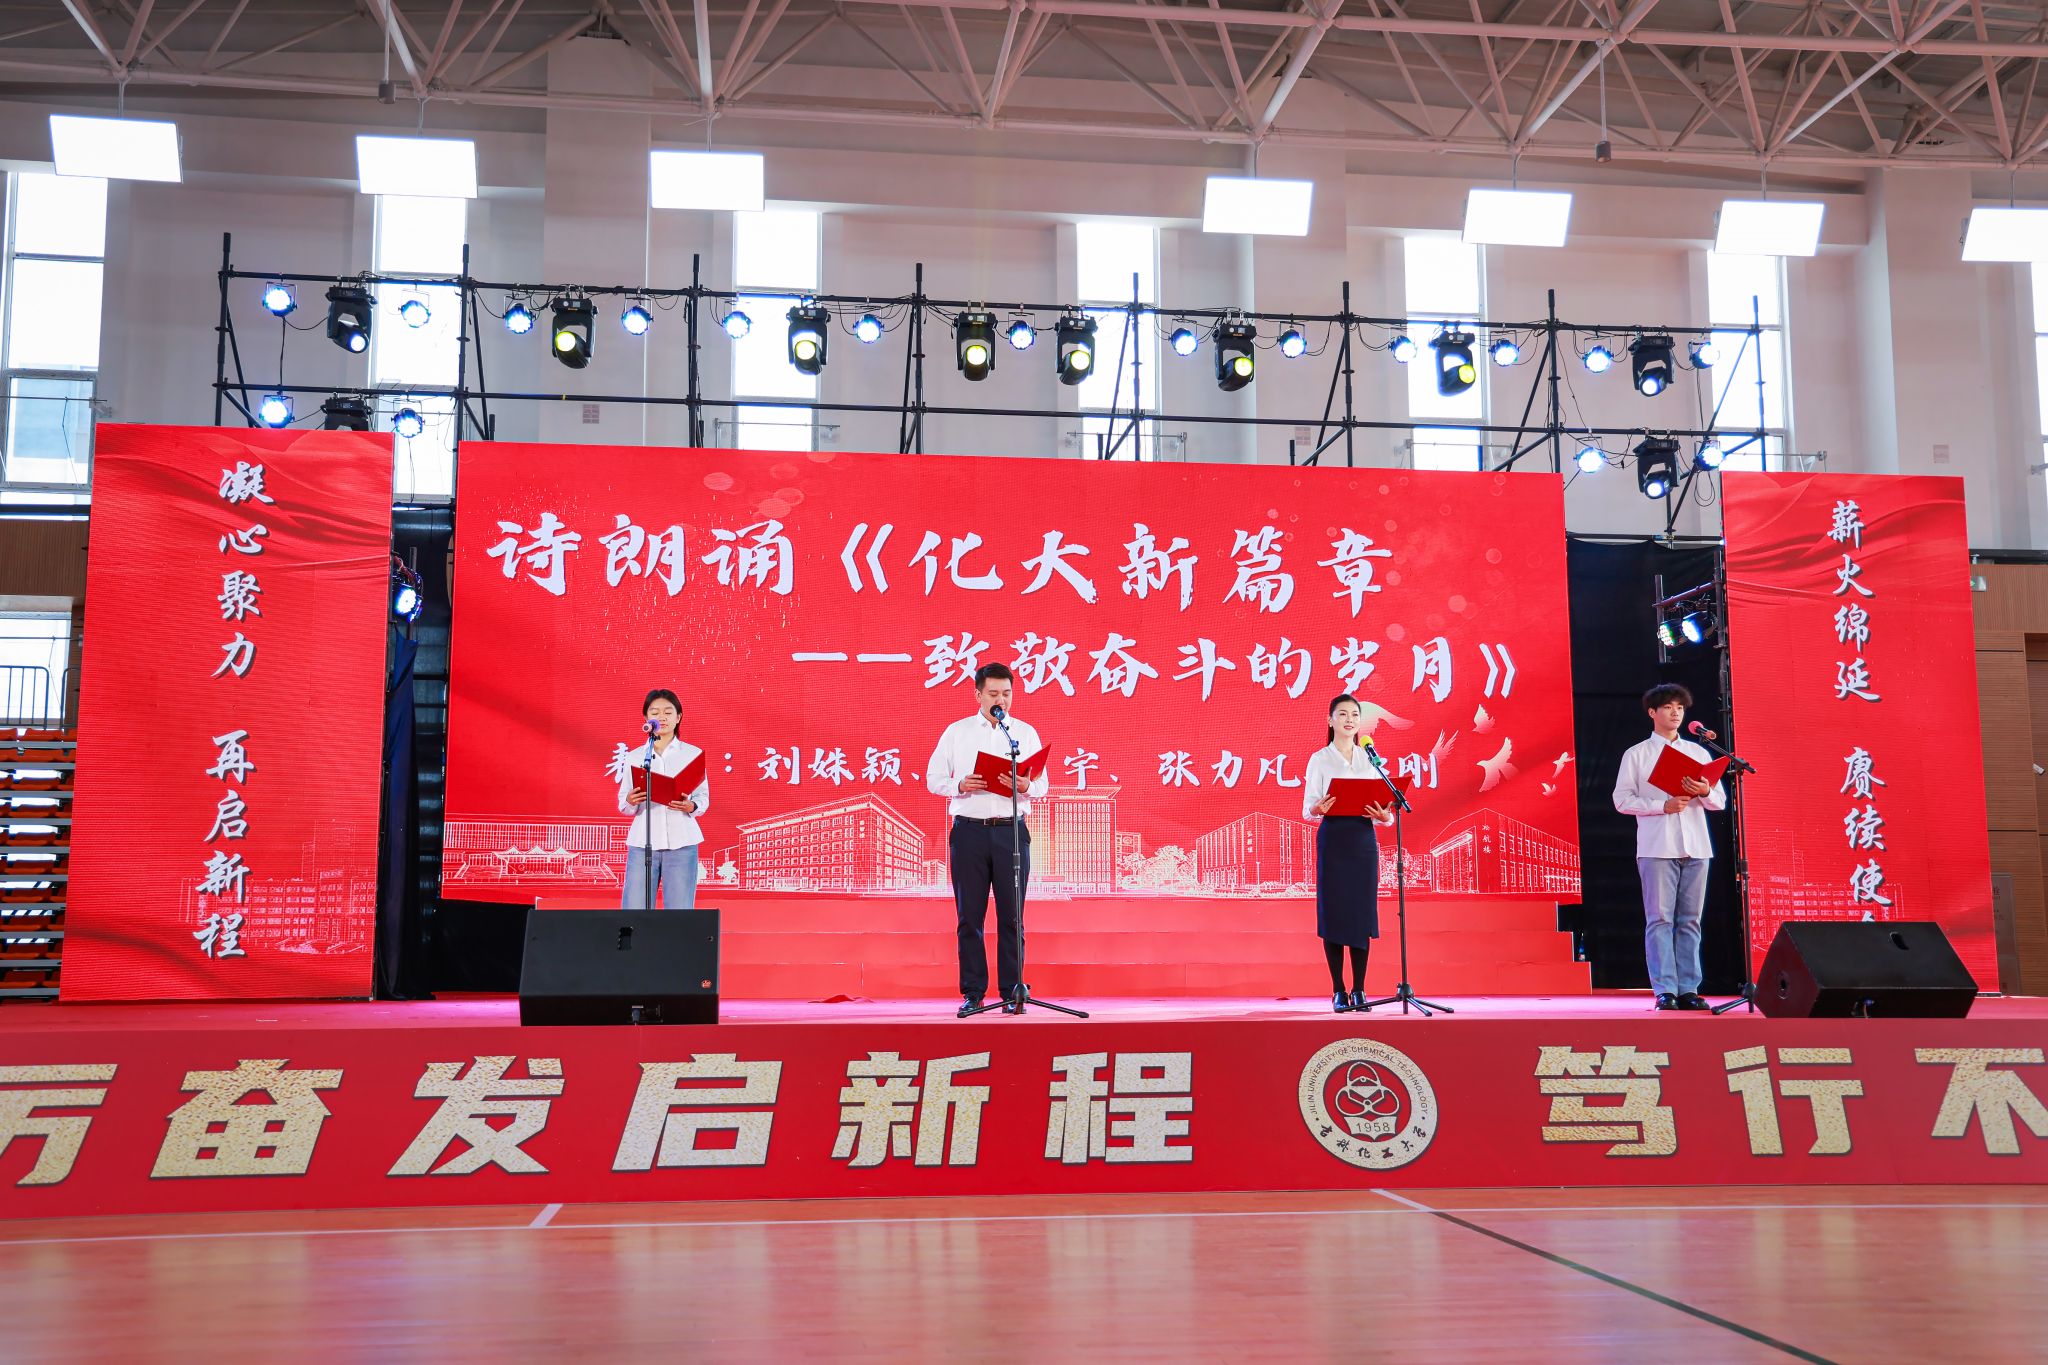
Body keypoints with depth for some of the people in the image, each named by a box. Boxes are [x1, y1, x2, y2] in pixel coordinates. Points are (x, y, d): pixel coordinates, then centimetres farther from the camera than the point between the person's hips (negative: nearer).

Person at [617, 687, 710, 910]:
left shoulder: (692, 754, 7)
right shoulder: (635, 756, 11)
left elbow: (703, 797, 8)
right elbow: (623, 804, 11)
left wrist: (691, 806, -14)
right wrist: (630, 802, -11)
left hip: (681, 841, -1)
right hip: (642, 841, 1)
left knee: (680, 913, -5)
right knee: (634, 912, -5)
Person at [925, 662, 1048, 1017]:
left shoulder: (1026, 733, 11)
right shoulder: (956, 732, 10)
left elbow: (1043, 783, 6)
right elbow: (934, 778, 7)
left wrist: (1025, 786, -16)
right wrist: (960, 784, -12)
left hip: (1012, 830, 0)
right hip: (969, 829, 0)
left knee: (1011, 915, 0)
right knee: (969, 915, 1)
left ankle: (1012, 992, 5)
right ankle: (972, 993, 7)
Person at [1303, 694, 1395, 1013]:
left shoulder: (1370, 759, 13)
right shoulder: (1320, 759, 3)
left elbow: (1381, 809, 10)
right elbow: (1308, 809, -2)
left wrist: (1385, 816, -12)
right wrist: (1317, 809, -24)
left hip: (1364, 837, 3)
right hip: (1332, 837, -3)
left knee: (1362, 912, 1)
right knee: (1333, 911, -2)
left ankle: (1359, 990, 7)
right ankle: (1338, 991, 5)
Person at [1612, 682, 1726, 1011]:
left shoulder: (1698, 752, 16)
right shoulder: (1636, 755, 6)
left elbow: (1720, 801, 13)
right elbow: (1622, 799, -2)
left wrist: (1705, 792, -10)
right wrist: (1662, 805, -14)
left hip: (1695, 846, 3)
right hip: (1656, 847, -3)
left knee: (1690, 920, 3)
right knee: (1660, 919, -6)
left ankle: (1688, 989, 5)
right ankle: (1665, 990, -5)